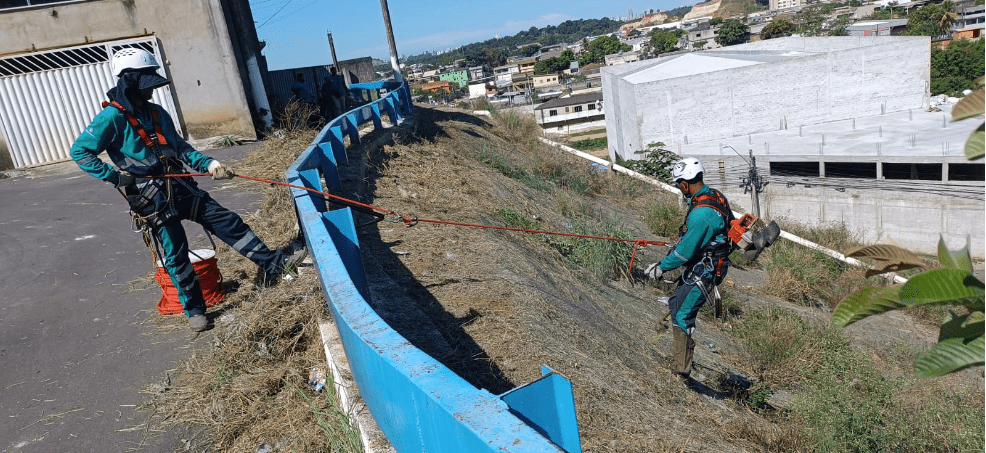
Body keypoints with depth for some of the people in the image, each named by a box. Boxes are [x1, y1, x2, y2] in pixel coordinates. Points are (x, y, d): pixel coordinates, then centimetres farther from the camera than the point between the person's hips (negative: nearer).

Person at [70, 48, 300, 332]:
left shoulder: (156, 112, 10)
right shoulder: (112, 117, -10)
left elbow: (180, 147, 15)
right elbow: (80, 152, -8)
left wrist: (208, 164, 1)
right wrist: (114, 176, -16)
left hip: (181, 187, 6)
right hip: (151, 200, -6)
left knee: (226, 221, 1)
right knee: (175, 256, 2)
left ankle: (270, 263, 7)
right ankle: (194, 310, 16)